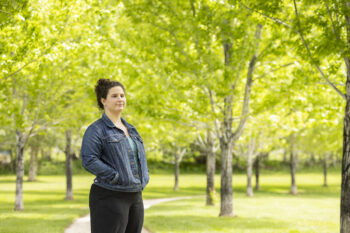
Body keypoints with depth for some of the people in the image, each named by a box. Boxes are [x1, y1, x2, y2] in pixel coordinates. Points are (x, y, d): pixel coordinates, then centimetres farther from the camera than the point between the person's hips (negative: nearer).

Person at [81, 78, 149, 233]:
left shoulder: (130, 129, 17)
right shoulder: (96, 130, -8)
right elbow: (88, 160, -18)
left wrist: (143, 179, 9)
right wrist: (116, 177, -19)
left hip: (135, 196, 8)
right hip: (110, 197, -8)